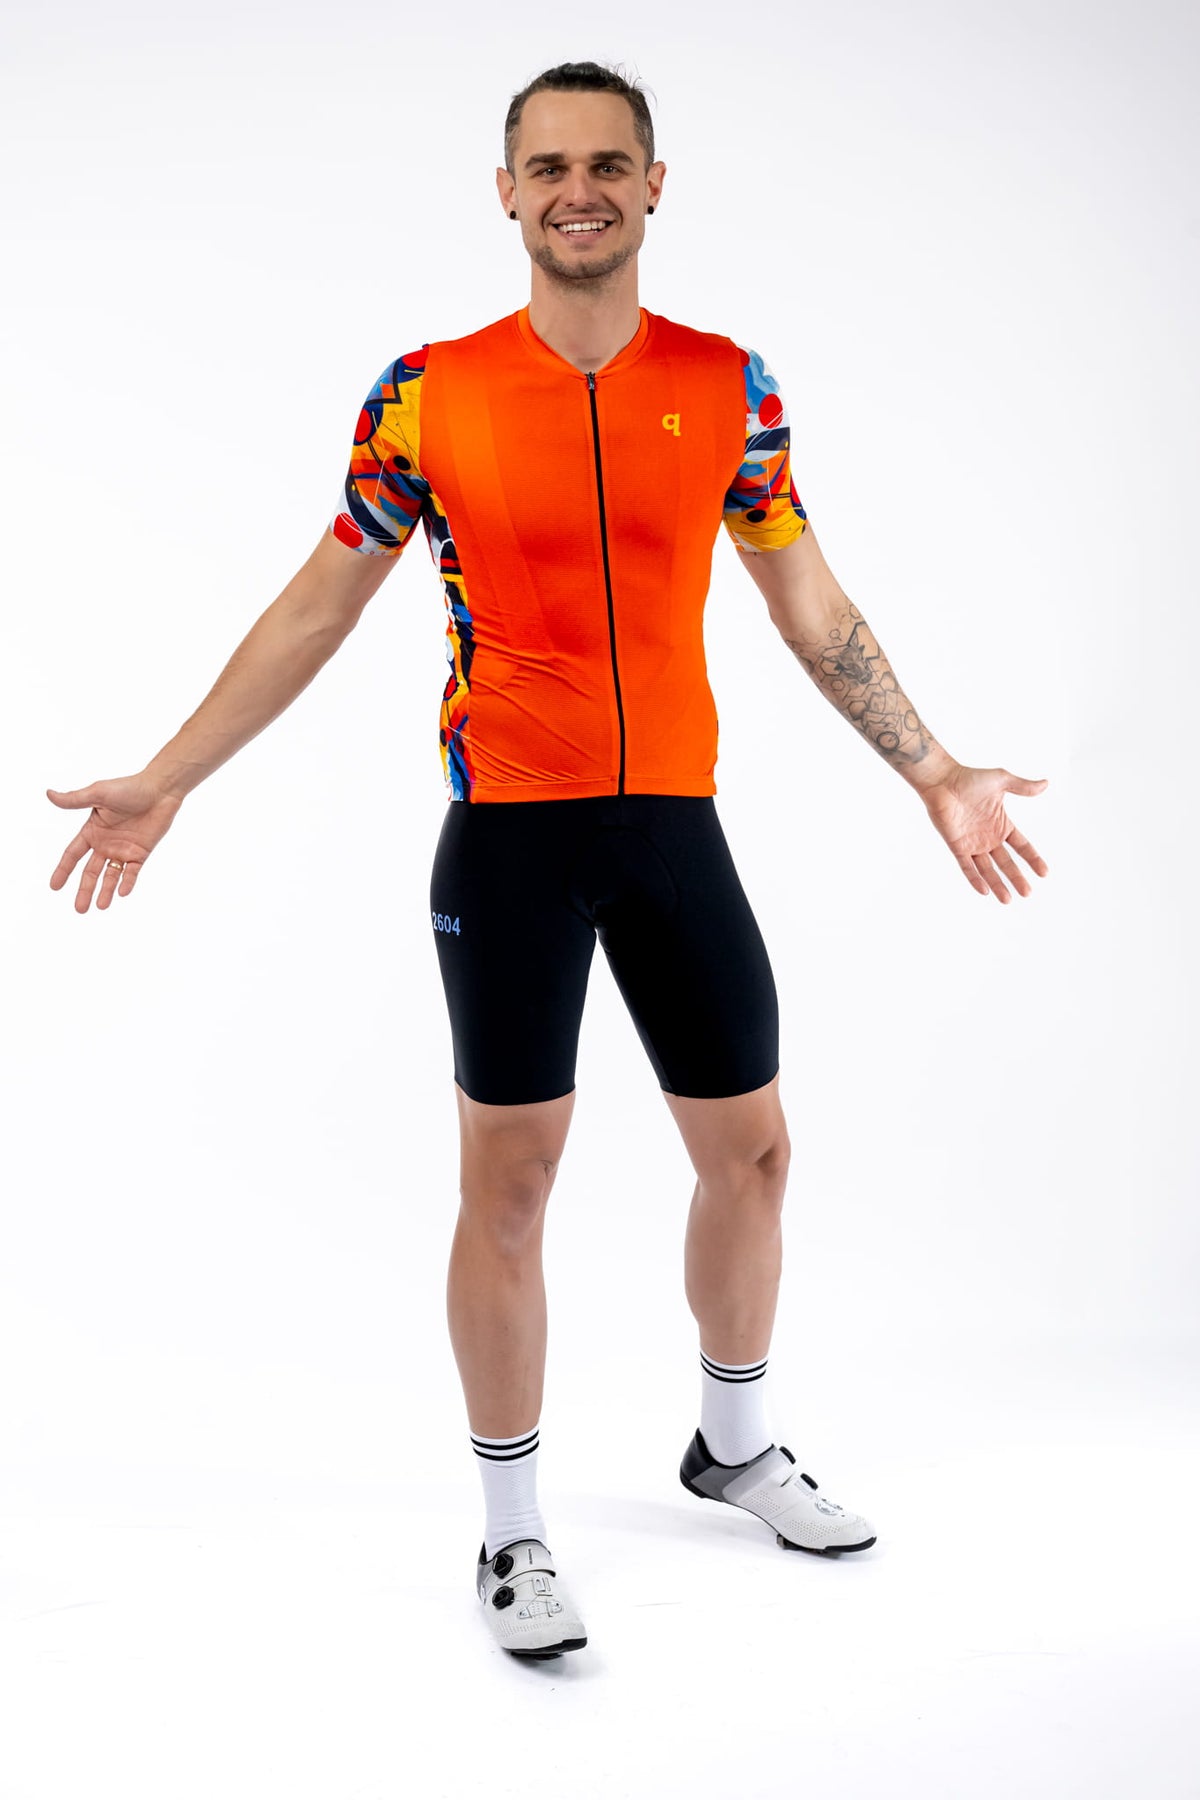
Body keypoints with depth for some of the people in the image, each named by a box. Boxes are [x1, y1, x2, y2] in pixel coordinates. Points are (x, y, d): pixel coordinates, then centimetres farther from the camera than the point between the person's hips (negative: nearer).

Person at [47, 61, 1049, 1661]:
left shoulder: (730, 386, 2)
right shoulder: (427, 394, -3)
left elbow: (809, 604, 11)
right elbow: (318, 609, 2)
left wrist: (935, 774, 12)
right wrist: (161, 785, 0)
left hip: (674, 822, 3)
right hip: (508, 834, -3)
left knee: (751, 1150, 11)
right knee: (509, 1182, 2)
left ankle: (735, 1445, 36)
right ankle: (512, 1535, 18)